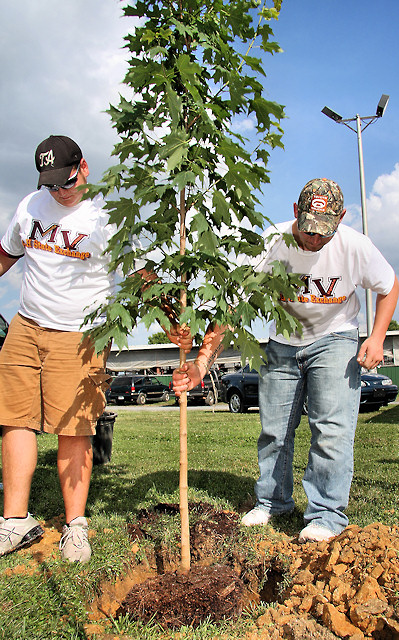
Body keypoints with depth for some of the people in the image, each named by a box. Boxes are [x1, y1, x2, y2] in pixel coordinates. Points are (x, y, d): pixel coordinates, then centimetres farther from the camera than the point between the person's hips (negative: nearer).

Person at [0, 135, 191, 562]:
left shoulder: (107, 217, -8)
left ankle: (75, 525, 8)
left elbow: (142, 278, -12)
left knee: (73, 431, -6)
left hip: (80, 336, -5)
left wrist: (170, 323, -24)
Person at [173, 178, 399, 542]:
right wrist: (203, 362, -38)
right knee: (274, 430, 7)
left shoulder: (355, 246, -21)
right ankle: (273, 501, 29)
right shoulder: (271, 243, -25)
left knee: (332, 427, -12)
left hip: (335, 340, -1)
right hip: (283, 344, 1)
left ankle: (327, 514, 5)